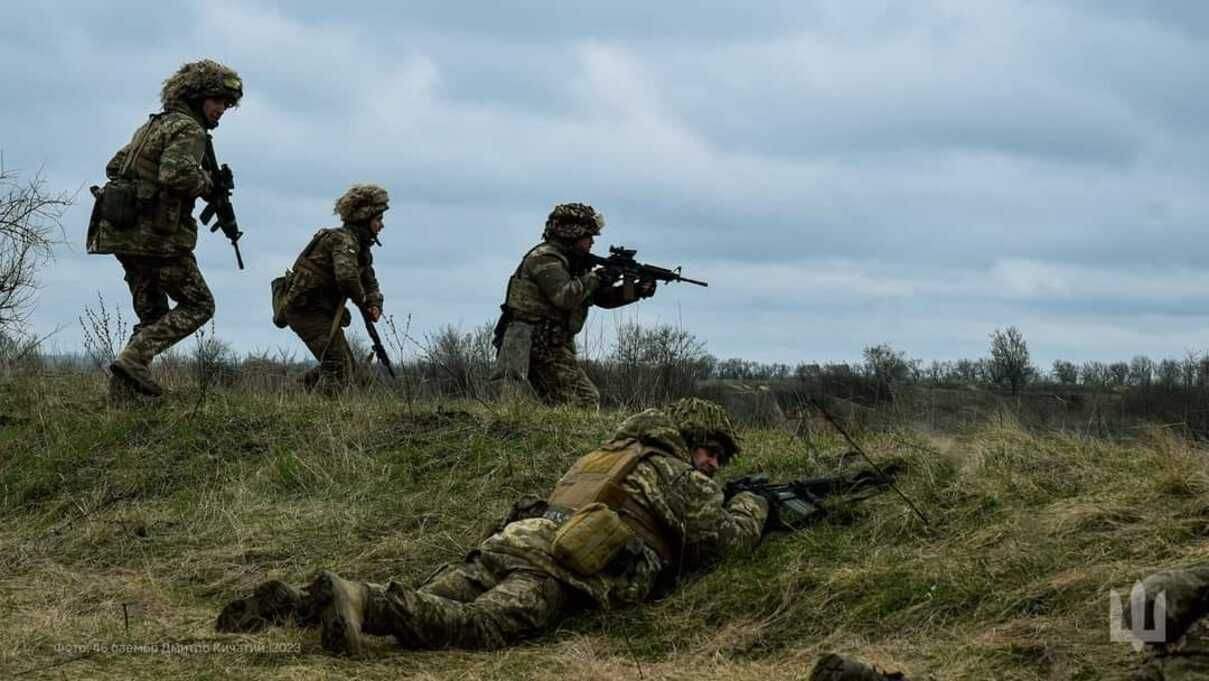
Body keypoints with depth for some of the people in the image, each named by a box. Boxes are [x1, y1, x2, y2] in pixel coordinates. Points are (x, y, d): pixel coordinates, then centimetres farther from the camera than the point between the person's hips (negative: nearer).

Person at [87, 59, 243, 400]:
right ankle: (134, 358, -14)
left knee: (153, 314, 16)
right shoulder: (188, 129, -8)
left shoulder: (153, 125, 21)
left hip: (121, 231, 9)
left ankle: (123, 386, 6)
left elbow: (114, 166, 26)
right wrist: (206, 183, -7)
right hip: (156, 234, -9)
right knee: (198, 305, 1)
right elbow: (177, 174, -25)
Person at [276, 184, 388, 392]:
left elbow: (370, 281, 23)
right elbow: (347, 276, -34)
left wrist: (375, 304, 1)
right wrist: (362, 301, -15)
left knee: (348, 366, 16)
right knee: (338, 366, -18)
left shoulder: (361, 245, 14)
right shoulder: (344, 239, -17)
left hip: (320, 311, 10)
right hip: (307, 309, -10)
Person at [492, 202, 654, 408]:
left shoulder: (573, 263, 19)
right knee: (584, 403, -15)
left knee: (588, 399, 9)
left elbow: (602, 297, 19)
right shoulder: (545, 258, -11)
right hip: (538, 344, -10)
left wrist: (636, 291, 5)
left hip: (552, 345, 10)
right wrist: (595, 277, -15)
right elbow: (564, 296, -26)